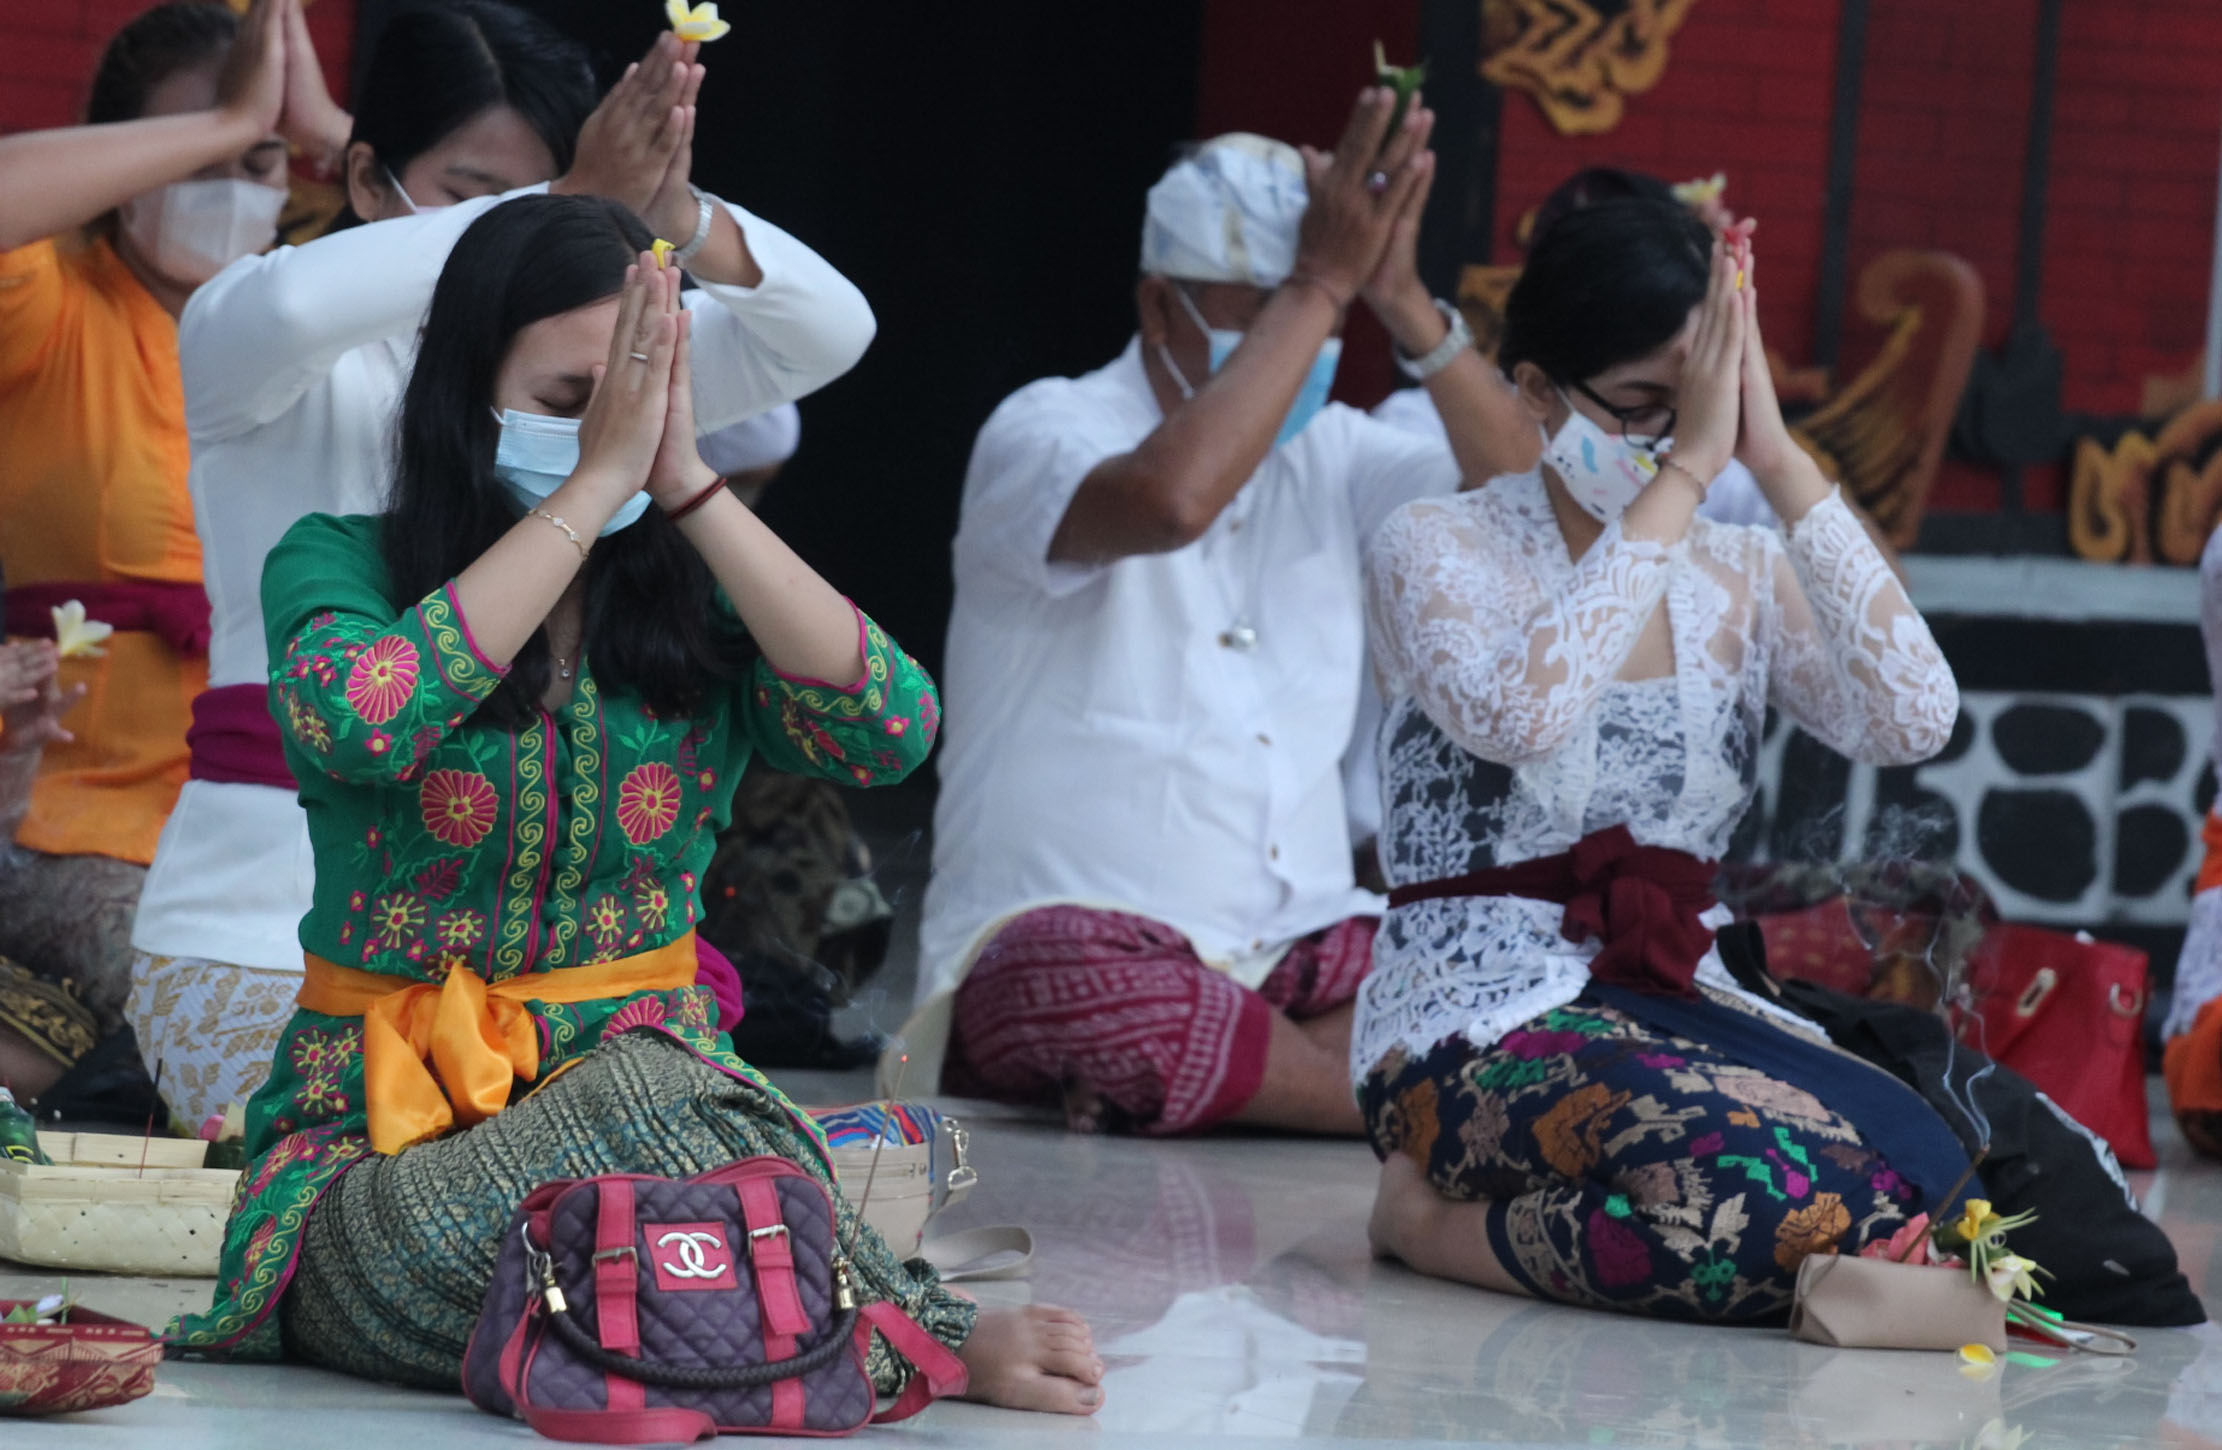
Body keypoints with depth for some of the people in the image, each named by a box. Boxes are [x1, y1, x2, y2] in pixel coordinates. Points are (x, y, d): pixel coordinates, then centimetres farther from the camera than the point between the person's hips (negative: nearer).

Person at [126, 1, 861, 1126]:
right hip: (267, 935, -5)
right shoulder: (261, 357, -1)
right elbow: (288, 304, -27)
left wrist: (671, 215, -21)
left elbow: (827, 330, -1)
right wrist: (565, 210, -29)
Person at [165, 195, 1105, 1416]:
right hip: (387, 1148, -2)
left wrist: (686, 482, -12)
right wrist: (595, 484, -17)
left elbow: (890, 731, -12)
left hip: (650, 1078, 2)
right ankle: (932, 1341, -23)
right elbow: (356, 720, -23)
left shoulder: (693, 606, 8)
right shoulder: (341, 566, 2)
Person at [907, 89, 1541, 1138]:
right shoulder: (1046, 431, -5)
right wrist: (1319, 283, -21)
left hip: (1298, 958, 5)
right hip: (1072, 940, -5)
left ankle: (1195, 1087, -24)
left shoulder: (1330, 455, 14)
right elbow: (1170, 499, -29)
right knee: (1086, 988, -42)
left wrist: (1406, 305, -11)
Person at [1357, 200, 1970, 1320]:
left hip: (1679, 1004, 6)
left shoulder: (1744, 578, 12)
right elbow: (1523, 715, -25)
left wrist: (1778, 461, -10)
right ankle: (1434, 1216, -7)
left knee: (1924, 1176, -25)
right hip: (1481, 1028, -6)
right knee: (1776, 1193, -35)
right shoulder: (1439, 550, -2)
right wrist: (1684, 471, -20)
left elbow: (1913, 722, -8)